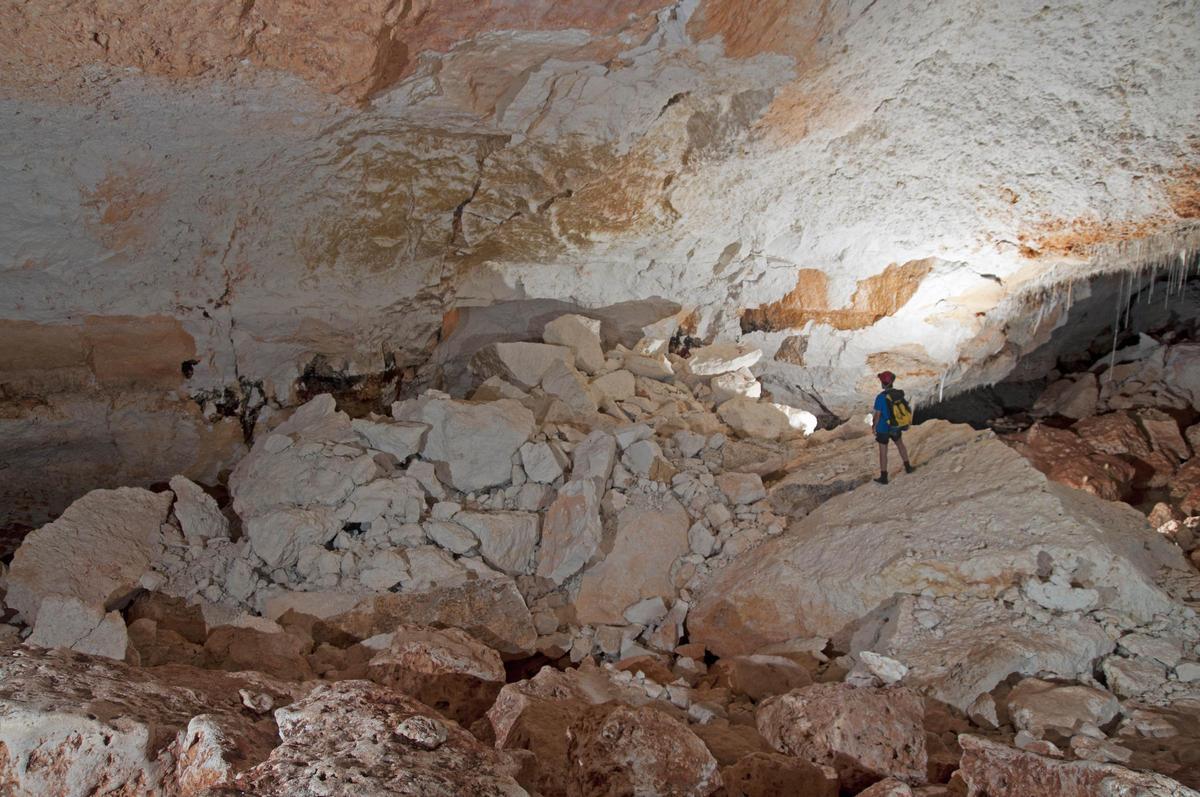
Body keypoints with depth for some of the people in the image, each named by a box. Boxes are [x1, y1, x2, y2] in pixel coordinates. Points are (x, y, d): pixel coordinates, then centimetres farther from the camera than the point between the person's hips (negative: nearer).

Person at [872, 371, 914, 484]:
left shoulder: (880, 397, -26)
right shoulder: (900, 394, -10)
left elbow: (877, 415, -20)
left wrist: (874, 426, -4)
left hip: (883, 428, -5)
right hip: (896, 427, 5)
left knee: (883, 452, 9)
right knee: (900, 444, 30)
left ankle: (884, 477, 18)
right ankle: (907, 467, 42)